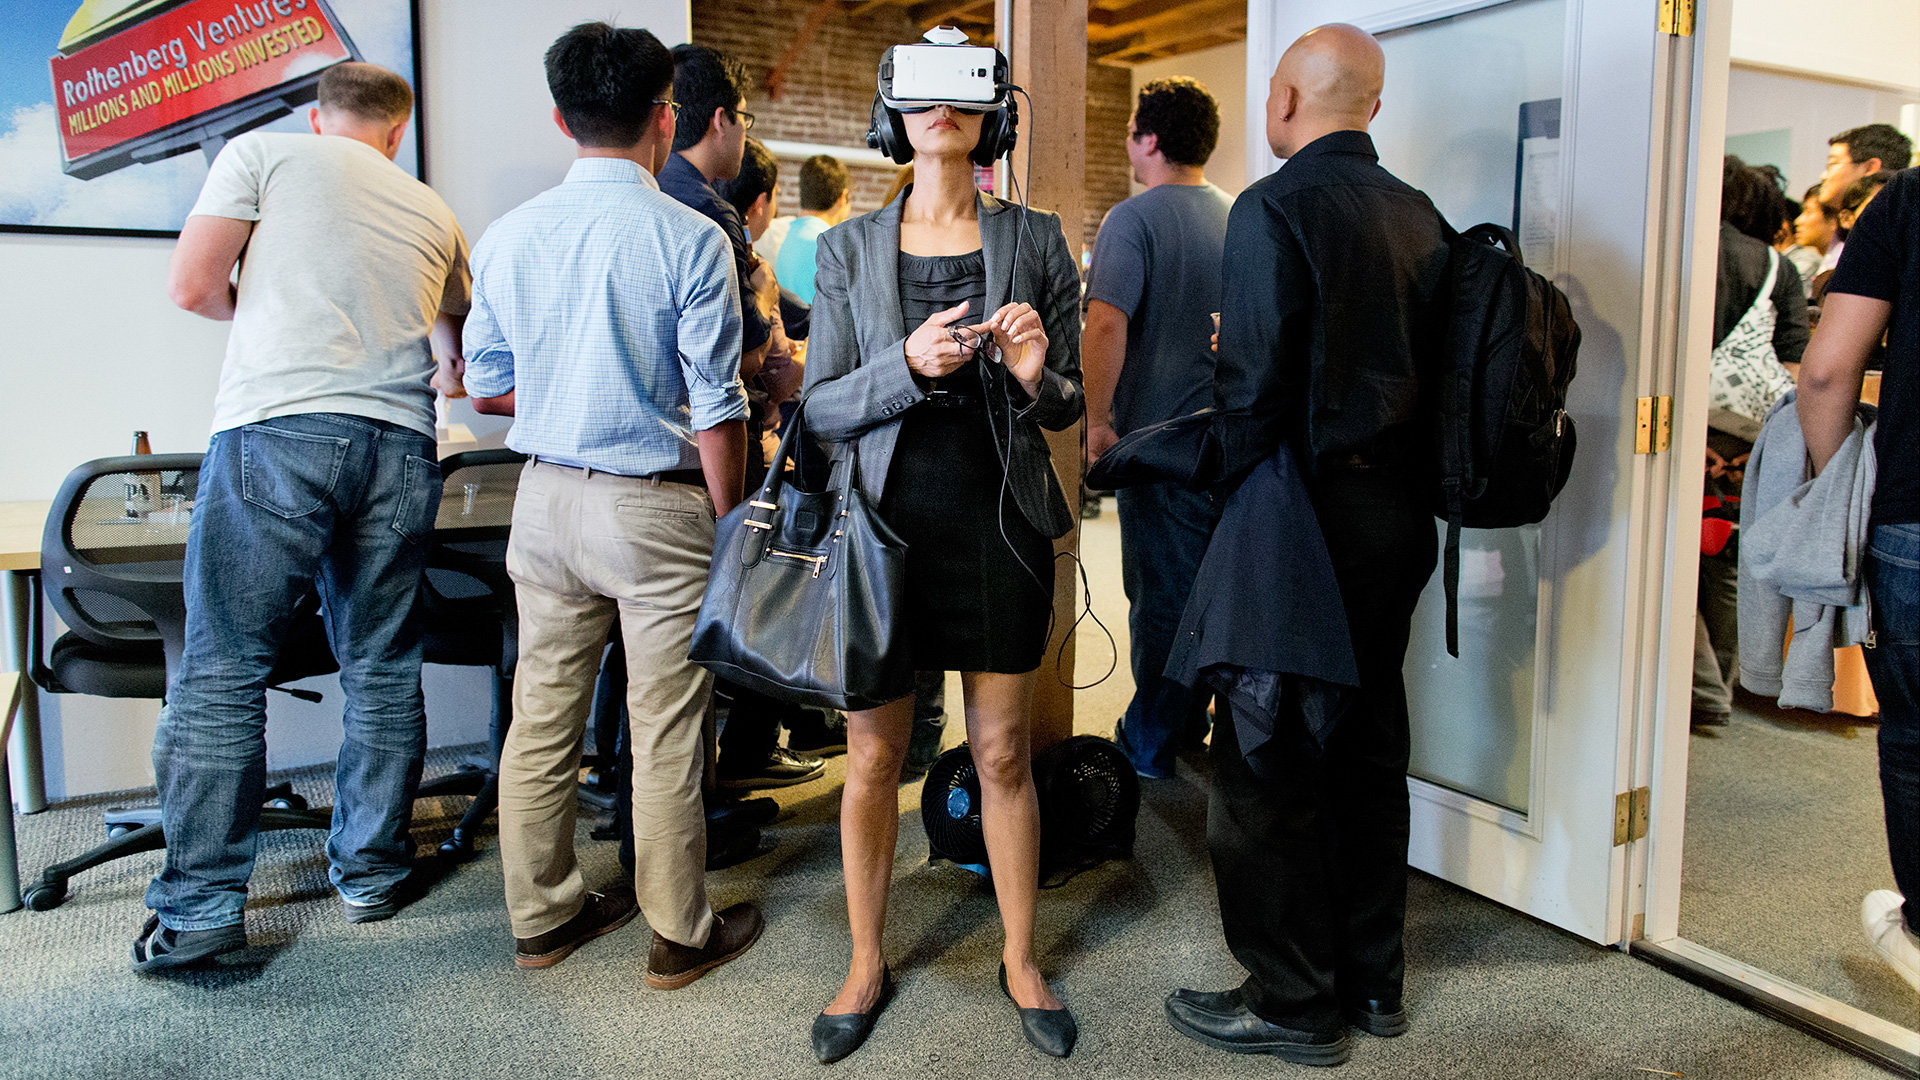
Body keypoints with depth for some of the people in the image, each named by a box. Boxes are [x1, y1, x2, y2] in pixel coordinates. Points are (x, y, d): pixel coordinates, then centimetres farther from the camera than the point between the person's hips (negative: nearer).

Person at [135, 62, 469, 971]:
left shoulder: (265, 153, 11)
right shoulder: (432, 211, 23)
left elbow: (191, 287, 5)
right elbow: (458, 352, 36)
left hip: (278, 427, -3)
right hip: (400, 444, 4)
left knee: (223, 670, 1)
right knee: (381, 670, 11)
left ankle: (201, 908, 3)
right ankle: (370, 874, 20)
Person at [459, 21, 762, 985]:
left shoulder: (507, 237, 2)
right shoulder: (689, 241, -12)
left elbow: (486, 387, 9)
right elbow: (715, 406, -13)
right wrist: (726, 525, -1)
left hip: (546, 498, 5)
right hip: (656, 506, -5)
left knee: (542, 715, 14)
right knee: (666, 732, 5)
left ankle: (542, 916, 29)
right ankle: (679, 935, 19)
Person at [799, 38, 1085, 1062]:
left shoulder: (1035, 239, 4)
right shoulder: (848, 249, 4)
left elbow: (1066, 406, 7)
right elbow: (821, 407, 0)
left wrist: (1034, 376, -16)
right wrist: (910, 365, -18)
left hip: (1000, 522, 0)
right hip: (887, 519, 1)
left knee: (1004, 756, 8)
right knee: (872, 757, 7)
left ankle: (1021, 960, 27)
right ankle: (867, 964, 27)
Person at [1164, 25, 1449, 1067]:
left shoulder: (1273, 208, -12)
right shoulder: (1419, 216, 10)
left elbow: (1253, 380, -18)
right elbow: (1428, 362, 11)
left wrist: (1244, 503, -5)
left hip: (1310, 511, -8)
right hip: (1400, 511, 8)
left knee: (1266, 760, 2)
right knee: (1368, 741, 16)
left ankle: (1294, 1003, 13)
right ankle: (1373, 978, 29)